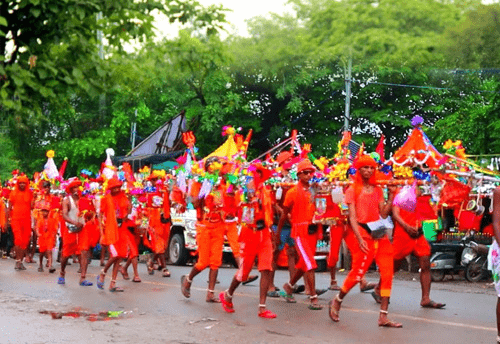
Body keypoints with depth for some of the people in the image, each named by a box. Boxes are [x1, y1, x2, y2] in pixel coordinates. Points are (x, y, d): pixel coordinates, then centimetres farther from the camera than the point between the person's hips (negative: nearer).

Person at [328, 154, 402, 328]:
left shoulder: (377, 190, 15)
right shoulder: (353, 189, 1)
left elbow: (383, 214, 7)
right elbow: (352, 216, -7)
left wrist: (391, 195, -1)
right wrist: (359, 239, -18)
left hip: (380, 234, 5)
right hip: (364, 234, -5)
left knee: (387, 274, -2)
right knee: (357, 273, -5)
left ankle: (383, 316, 2)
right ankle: (336, 302, 21)